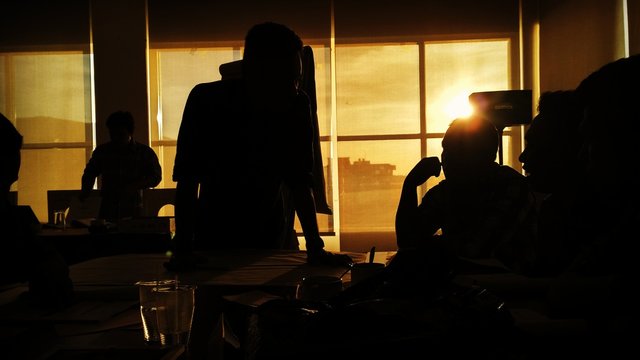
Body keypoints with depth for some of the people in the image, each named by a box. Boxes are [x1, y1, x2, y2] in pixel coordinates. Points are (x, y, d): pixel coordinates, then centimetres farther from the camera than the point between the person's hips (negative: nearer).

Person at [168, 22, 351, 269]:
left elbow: (300, 181, -13)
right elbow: (187, 180, -20)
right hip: (214, 242, -1)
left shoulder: (297, 105, -16)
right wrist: (183, 250, -27)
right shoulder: (207, 100, -20)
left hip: (276, 242, 2)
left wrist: (315, 247, -20)